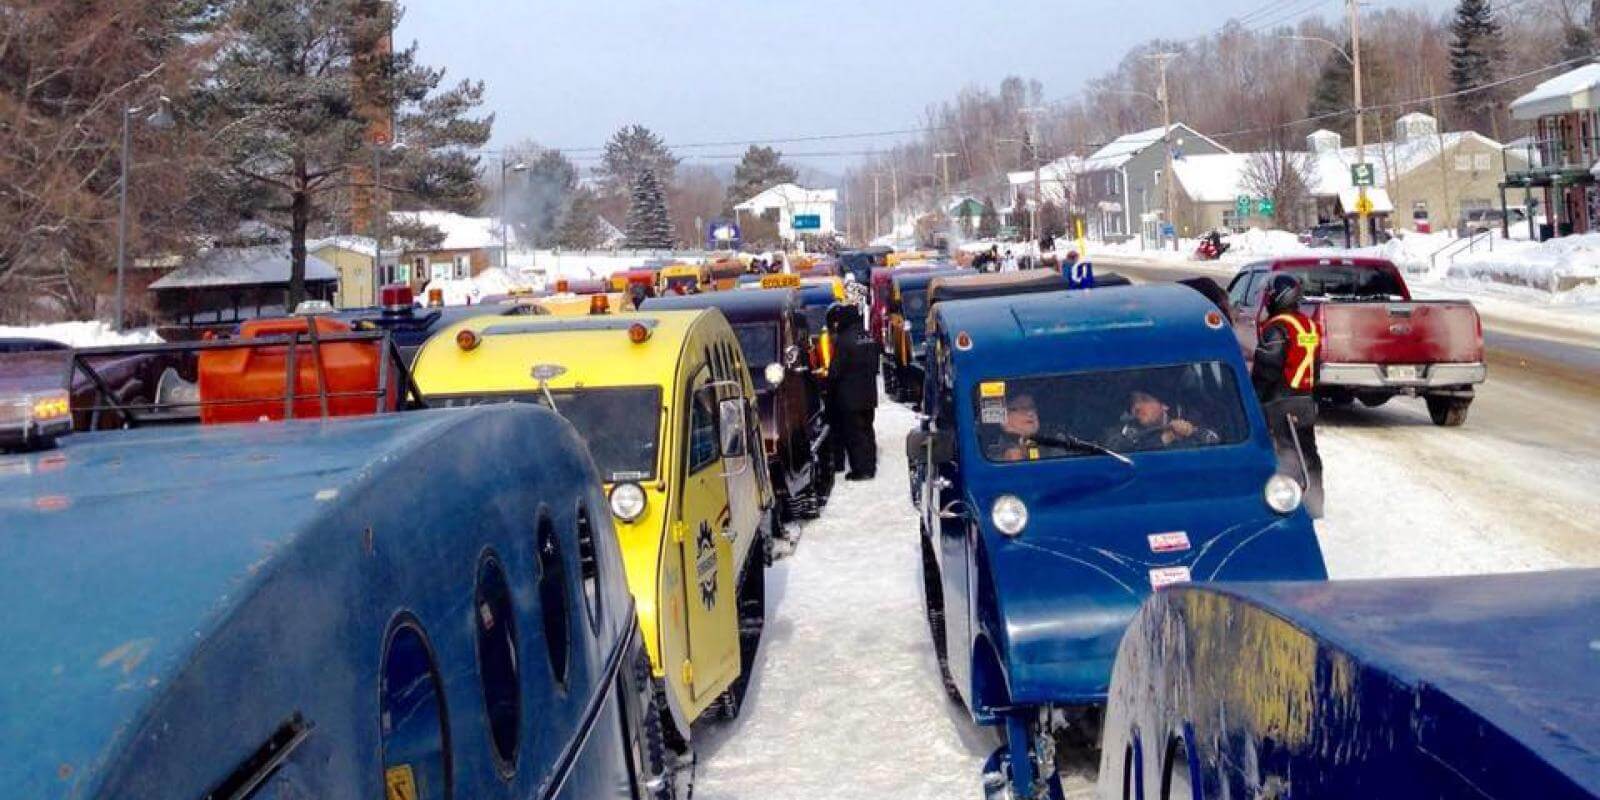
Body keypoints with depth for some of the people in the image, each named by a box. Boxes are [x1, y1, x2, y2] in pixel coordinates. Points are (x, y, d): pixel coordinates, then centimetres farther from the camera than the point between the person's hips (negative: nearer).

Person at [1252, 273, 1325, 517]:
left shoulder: (1276, 328, -15)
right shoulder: (1310, 326, 13)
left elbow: (1266, 369, -17)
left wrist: (1254, 397, -8)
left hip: (1280, 403, -8)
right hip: (1306, 402, 8)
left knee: (1285, 453, -8)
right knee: (1307, 452, 12)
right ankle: (1313, 503, 17)